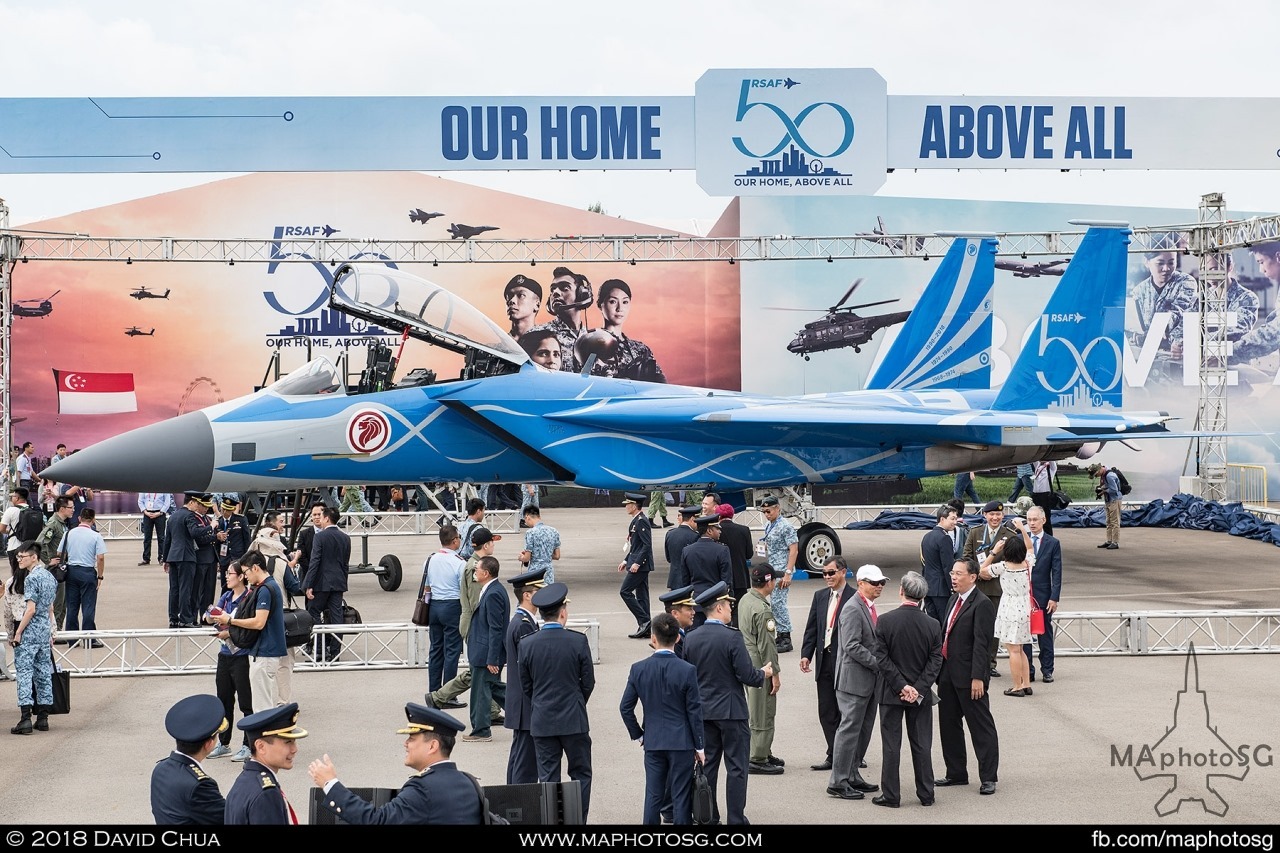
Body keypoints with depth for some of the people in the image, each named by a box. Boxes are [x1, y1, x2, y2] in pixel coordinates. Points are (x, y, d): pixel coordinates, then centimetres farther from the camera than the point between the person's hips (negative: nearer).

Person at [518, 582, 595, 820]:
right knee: (581, 774, 10)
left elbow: (525, 686, 4)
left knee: (547, 778, 8)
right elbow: (588, 682, -2)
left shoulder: (527, 644, -5)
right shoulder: (578, 642, -11)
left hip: (541, 721, 2)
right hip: (573, 720, -2)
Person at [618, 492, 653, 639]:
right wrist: (626, 560, 20)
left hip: (640, 564, -10)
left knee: (625, 591, -10)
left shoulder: (641, 521, -16)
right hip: (639, 564, 10)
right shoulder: (636, 521, 15)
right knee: (641, 595, 10)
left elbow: (647, 544, -22)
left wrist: (637, 563, -23)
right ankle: (645, 629, 11)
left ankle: (644, 620, -10)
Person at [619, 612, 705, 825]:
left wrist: (637, 734, 14)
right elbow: (695, 712, -8)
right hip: (682, 742, -3)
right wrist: (700, 746, 1)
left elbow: (625, 707, 0)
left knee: (653, 795, 9)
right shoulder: (687, 670, -12)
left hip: (652, 743, 3)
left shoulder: (638, 669, -5)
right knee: (681, 797, 3)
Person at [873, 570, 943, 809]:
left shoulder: (885, 621, -12)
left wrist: (902, 686, -12)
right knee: (922, 745, 11)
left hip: (891, 692, -2)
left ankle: (891, 796, 9)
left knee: (891, 745, 6)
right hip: (922, 695, 2)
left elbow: (881, 657, -14)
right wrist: (918, 688, -9)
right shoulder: (932, 625, -5)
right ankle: (926, 794, 17)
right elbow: (935, 660, -7)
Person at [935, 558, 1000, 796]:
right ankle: (956, 773, 25)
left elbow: (981, 643, -18)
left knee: (981, 727, -1)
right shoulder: (953, 601, 15)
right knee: (948, 724, 15)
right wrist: (939, 670, 14)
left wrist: (977, 677, -22)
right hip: (948, 675, 9)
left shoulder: (982, 604, -13)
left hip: (968, 677, -9)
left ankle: (988, 778, 5)